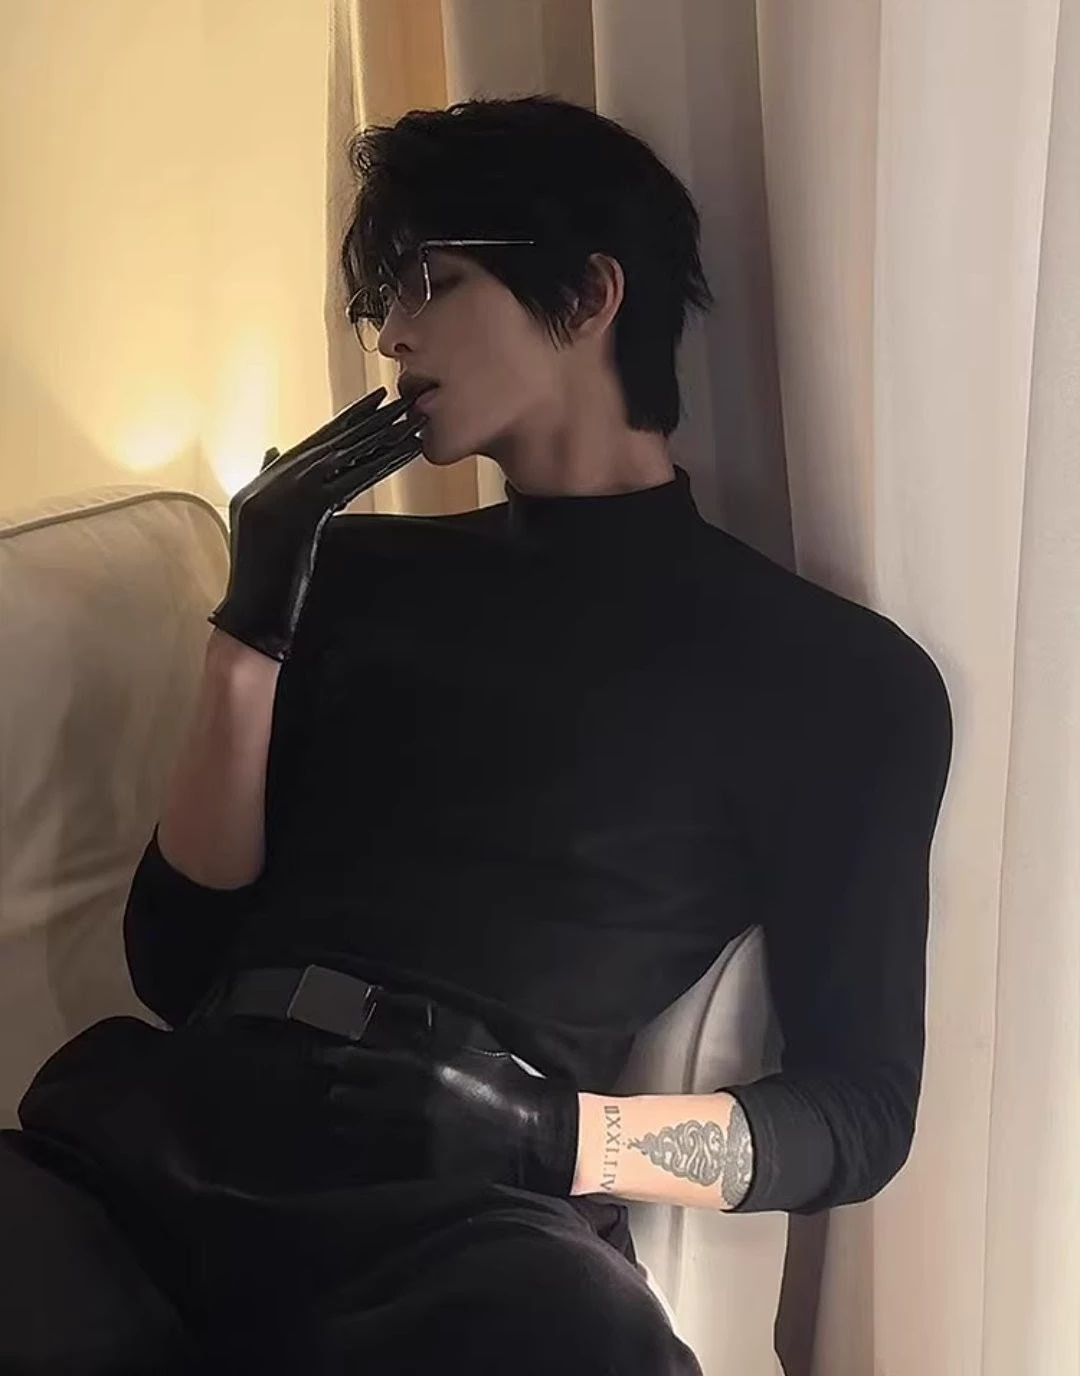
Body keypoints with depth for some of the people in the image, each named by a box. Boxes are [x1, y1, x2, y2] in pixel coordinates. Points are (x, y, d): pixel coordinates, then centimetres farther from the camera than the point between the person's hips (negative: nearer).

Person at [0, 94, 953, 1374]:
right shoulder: (364, 569, 22)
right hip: (169, 1135, 3)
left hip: (462, 1203, -3)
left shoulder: (836, 676, 12)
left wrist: (544, 1133, -11)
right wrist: (251, 628, 7)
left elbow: (859, 1109, 7)